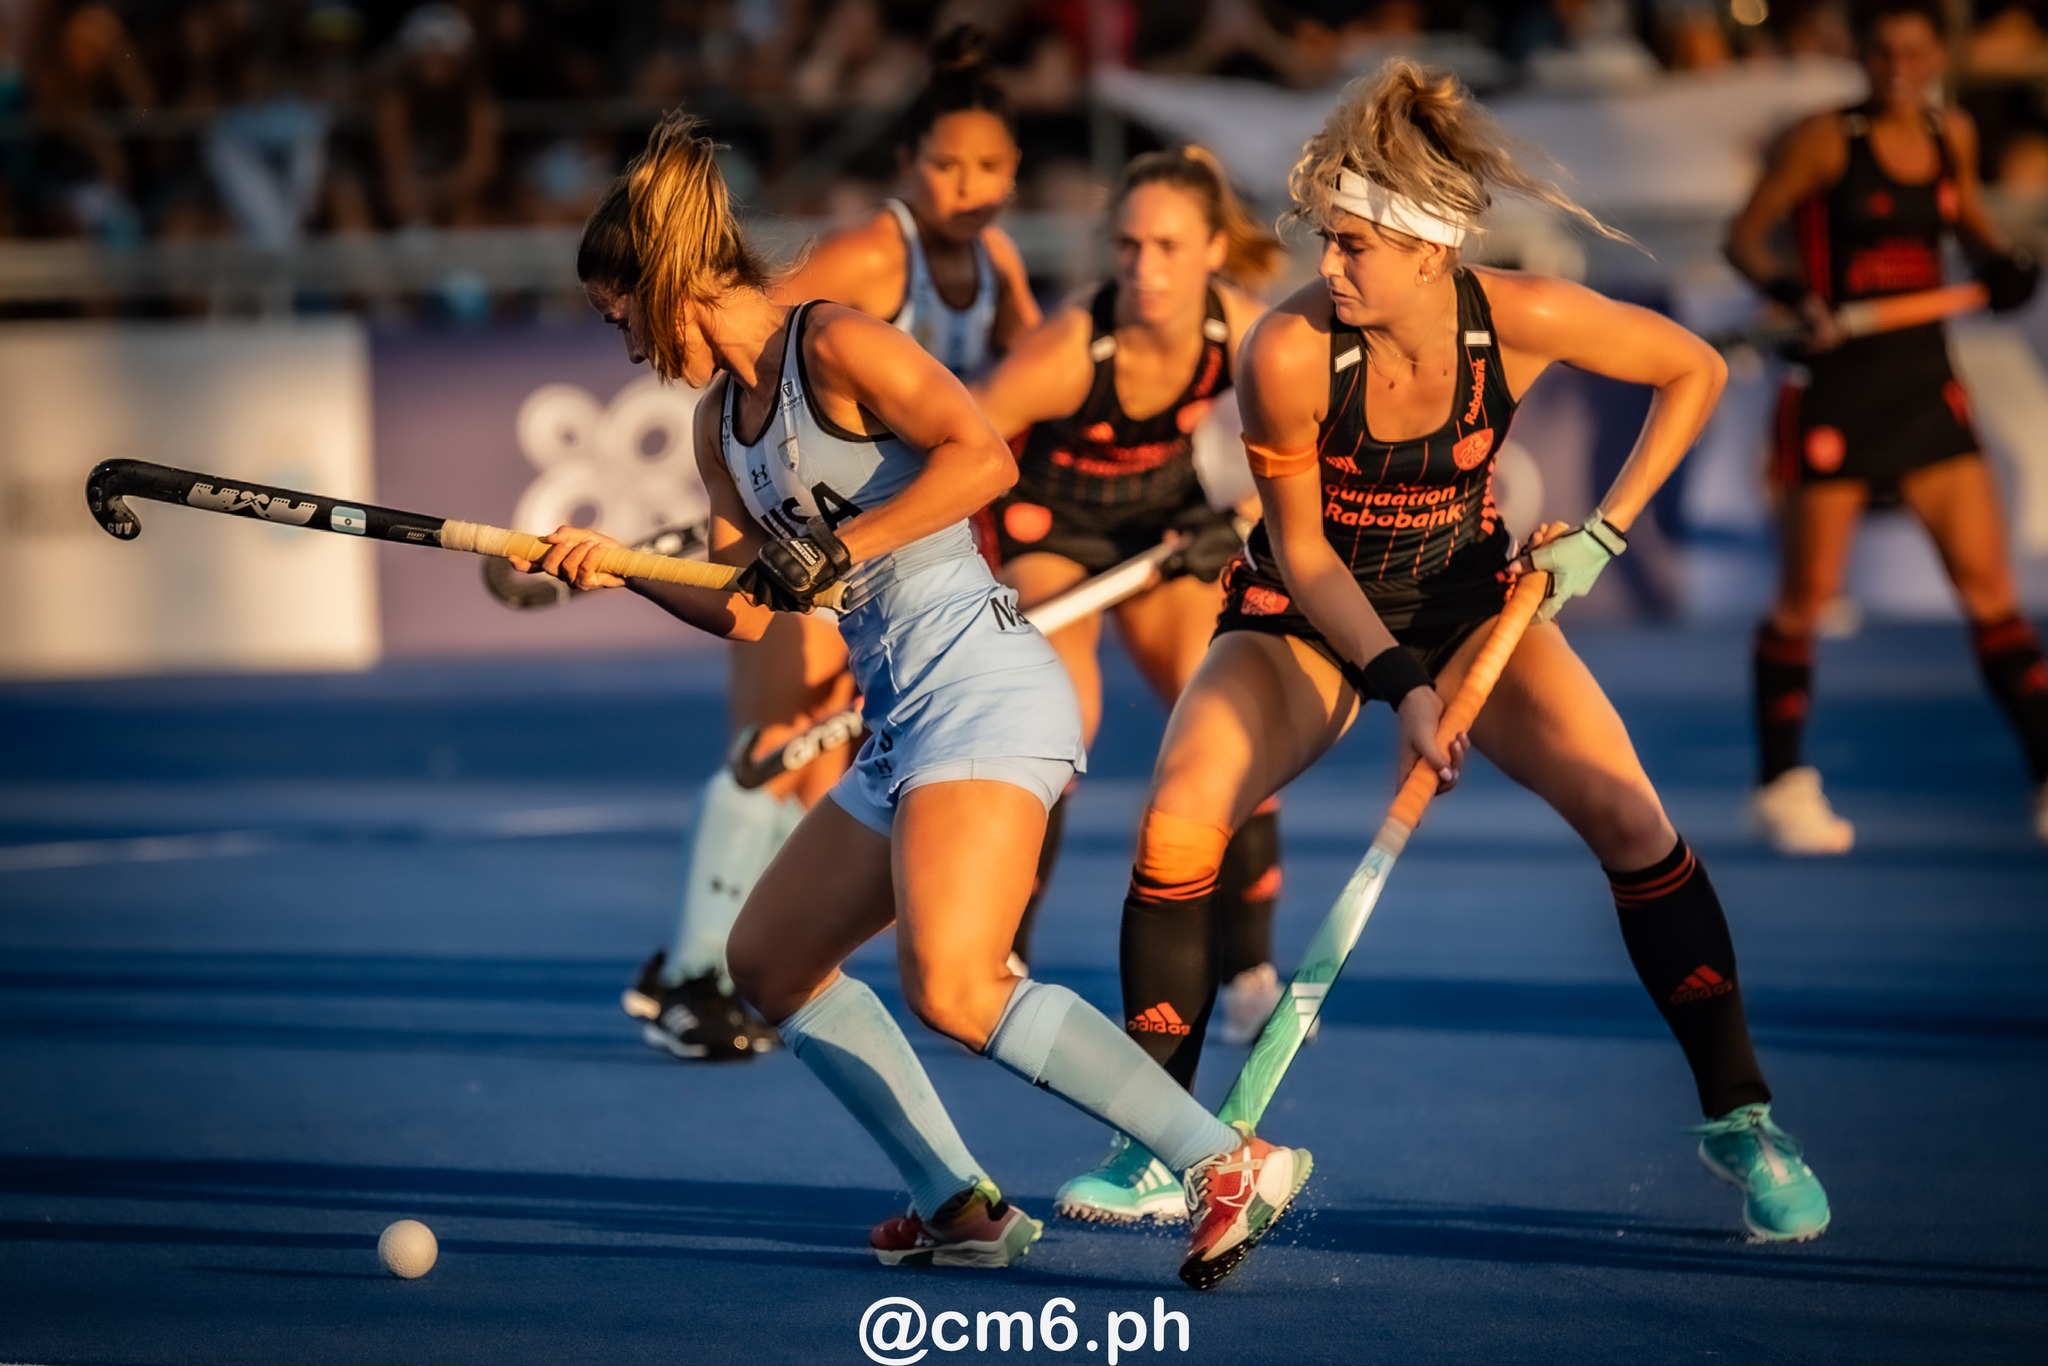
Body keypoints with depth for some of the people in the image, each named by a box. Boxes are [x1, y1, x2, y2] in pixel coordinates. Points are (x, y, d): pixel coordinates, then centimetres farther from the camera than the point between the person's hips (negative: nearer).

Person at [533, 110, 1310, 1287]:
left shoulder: (835, 345, -8)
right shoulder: (722, 424, 19)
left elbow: (984, 455, -21)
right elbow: (747, 608, 24)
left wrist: (839, 548, -19)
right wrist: (619, 569, 12)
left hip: (982, 689, -11)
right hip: (903, 728, 11)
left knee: (951, 987, -25)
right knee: (769, 960, 14)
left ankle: (1230, 1164, -21)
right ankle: (964, 1208, 11)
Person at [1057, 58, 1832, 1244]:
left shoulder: (1523, 322, -24)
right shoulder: (1291, 352, -27)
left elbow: (1696, 370, -7)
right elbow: (1299, 544, -16)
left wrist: (1607, 529, -15)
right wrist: (1398, 684, -25)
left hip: (1468, 598, 1)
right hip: (1309, 613, -1)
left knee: (1625, 812, -18)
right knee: (1178, 814, -22)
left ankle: (1740, 1114, -3)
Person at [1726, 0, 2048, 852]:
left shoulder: (1952, 135, 6)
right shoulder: (1827, 142, -8)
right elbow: (1745, 236, -7)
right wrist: (1792, 292, -26)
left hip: (1925, 388, 4)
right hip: (1838, 389, -4)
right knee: (1806, 598, 2)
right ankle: (1782, 787, 17)